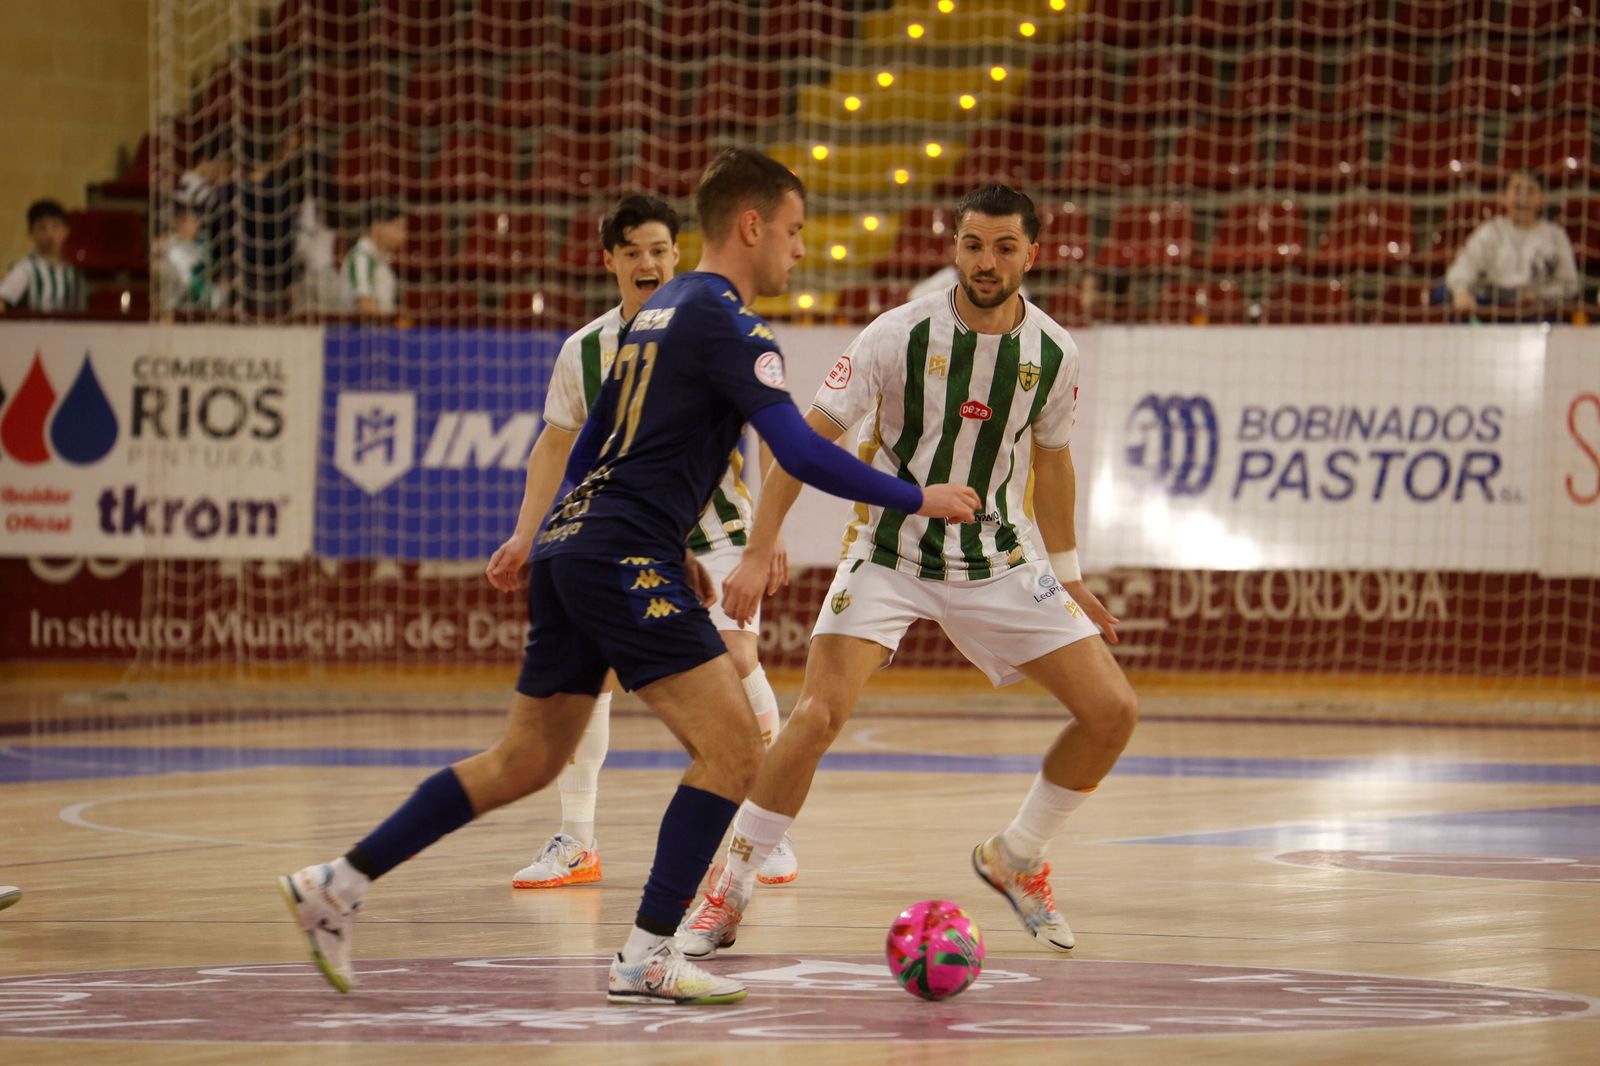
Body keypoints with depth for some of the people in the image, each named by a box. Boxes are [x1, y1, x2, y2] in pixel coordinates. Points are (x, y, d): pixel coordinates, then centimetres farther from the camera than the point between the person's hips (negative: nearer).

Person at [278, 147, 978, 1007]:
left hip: (570, 548, 10)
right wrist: (917, 500, -10)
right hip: (623, 558, -10)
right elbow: (801, 454, -19)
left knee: (527, 761, 16)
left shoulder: (664, 308, 19)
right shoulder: (726, 321, -10)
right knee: (731, 750, -8)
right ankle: (646, 960, -9)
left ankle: (336, 885, 16)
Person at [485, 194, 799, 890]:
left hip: (715, 526, -2)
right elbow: (555, 446, 11)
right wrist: (523, 538, 8)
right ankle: (576, 843, 1)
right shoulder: (585, 350, 2)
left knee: (737, 658, -15)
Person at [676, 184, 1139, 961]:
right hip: (889, 553, -4)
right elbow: (808, 438, -11)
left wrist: (1068, 575, 18)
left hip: (998, 560, 4)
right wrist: (756, 554, -17)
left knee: (1112, 711, -5)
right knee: (818, 717, -22)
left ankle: (1016, 859, 18)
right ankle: (726, 891, -6)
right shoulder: (900, 335, -16)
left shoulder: (1052, 353, -5)